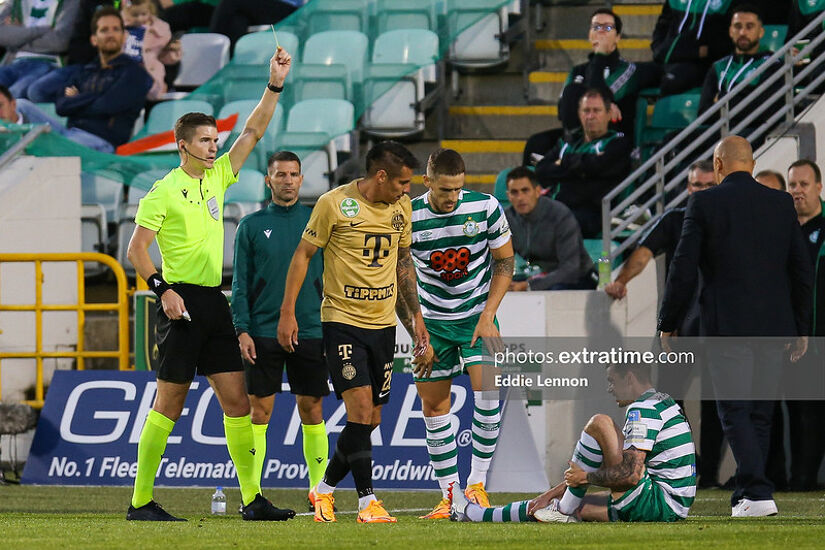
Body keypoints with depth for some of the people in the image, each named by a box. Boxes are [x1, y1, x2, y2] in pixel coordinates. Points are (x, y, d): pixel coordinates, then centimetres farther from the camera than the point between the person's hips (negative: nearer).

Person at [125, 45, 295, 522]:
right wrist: (163, 290, -17)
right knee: (171, 402, -5)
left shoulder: (217, 177, 13)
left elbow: (253, 132, 14)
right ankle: (141, 501, 1)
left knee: (237, 399, 2)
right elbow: (137, 249, -7)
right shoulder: (165, 192, -6)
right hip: (182, 301, -7)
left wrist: (275, 86, 3)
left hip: (215, 303, 7)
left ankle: (252, 499, 3)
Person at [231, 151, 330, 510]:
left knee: (312, 412, 3)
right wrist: (242, 330, -6)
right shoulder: (252, 226, 6)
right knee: (259, 412, -2)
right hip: (263, 333, -1)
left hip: (310, 331, 1)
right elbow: (241, 283, 4)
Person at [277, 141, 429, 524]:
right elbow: (303, 254, -4)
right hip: (342, 319, -6)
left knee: (371, 420, 6)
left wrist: (415, 314, 17)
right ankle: (367, 502, -13)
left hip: (383, 323, 6)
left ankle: (325, 489, 23)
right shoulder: (334, 203, -10)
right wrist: (287, 313, -7)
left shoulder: (401, 206, 7)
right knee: (360, 407, -16)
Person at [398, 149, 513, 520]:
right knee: (434, 406, 1)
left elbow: (505, 262, -2)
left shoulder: (485, 207, -13)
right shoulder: (408, 218, -13)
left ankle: (477, 484, -9)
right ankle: (449, 495, 10)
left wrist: (487, 316, -11)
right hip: (433, 319, 1)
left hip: (477, 317, -1)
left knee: (487, 391, -19)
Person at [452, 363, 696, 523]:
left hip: (657, 504, -10)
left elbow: (630, 475, -24)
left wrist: (585, 477, -5)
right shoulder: (662, 402, 20)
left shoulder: (643, 410, -13)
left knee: (599, 423, -10)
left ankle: (566, 508, -1)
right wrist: (551, 494, 22)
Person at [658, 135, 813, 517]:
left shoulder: (704, 203, -5)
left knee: (734, 411, -3)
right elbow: (802, 269, 8)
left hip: (727, 326, -4)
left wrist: (667, 324, 4)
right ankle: (747, 493, 19)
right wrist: (801, 328, 16)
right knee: (761, 413, 13)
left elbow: (684, 269, -6)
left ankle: (758, 493, -16)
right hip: (774, 325, 4)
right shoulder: (781, 203, 6)